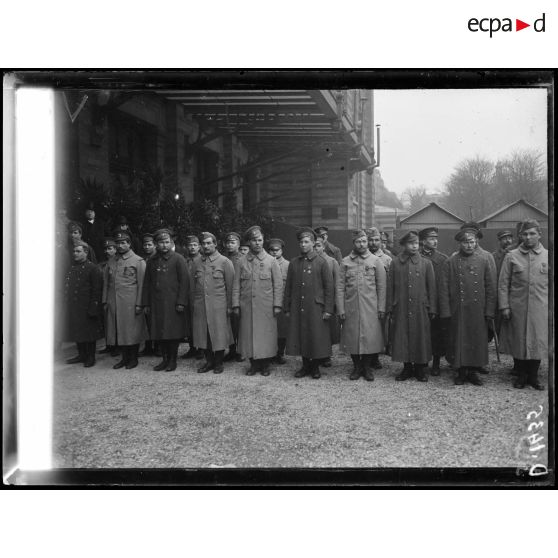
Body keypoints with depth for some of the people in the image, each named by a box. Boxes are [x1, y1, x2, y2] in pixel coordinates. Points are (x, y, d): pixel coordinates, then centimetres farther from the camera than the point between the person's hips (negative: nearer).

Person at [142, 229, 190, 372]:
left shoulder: (178, 259, -2)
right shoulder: (151, 261, 12)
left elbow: (184, 281, -6)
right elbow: (146, 283, 15)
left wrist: (181, 302, -12)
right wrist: (146, 303, 10)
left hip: (173, 304, -4)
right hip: (157, 304, 4)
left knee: (173, 332, 0)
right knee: (159, 333, 7)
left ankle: (173, 360, 12)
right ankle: (165, 359, 18)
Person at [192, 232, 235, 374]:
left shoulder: (224, 262, 0)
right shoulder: (197, 263, 13)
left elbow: (230, 286, -2)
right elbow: (193, 286, 14)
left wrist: (229, 306, -6)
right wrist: (194, 303, 7)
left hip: (218, 306, -4)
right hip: (200, 306, 4)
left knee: (219, 334, 1)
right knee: (203, 334, 7)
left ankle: (218, 363, 15)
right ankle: (209, 361, 21)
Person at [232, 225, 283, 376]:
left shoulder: (271, 261, 3)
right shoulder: (241, 262, 7)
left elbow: (278, 285, 2)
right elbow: (236, 286, 6)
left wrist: (277, 305, -4)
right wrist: (236, 305, 0)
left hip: (266, 307, -1)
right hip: (247, 306, 1)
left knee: (266, 335, 1)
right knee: (249, 334, 4)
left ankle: (265, 364, 15)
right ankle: (254, 364, 17)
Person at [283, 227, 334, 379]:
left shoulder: (321, 262, -1)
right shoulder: (294, 263, 8)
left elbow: (329, 287, -2)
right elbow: (288, 287, 11)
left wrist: (328, 309, -7)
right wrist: (287, 308, 8)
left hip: (316, 308, -3)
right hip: (297, 308, 3)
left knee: (317, 339, 2)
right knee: (300, 338, 7)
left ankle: (315, 367, 18)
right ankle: (306, 366, 22)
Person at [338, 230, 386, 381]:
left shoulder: (376, 261, 4)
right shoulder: (345, 262, 5)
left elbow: (381, 287, 3)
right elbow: (341, 287, 3)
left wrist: (381, 308, -3)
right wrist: (341, 309, -2)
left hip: (370, 307, -1)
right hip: (351, 307, 1)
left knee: (370, 337, 0)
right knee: (352, 338, 5)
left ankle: (367, 367, 16)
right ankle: (356, 366, 21)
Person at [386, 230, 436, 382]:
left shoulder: (426, 263, 3)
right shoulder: (395, 262, 4)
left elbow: (431, 287, 4)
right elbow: (390, 286, 5)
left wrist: (432, 309, 0)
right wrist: (390, 308, 2)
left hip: (420, 308, 0)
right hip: (401, 308, 1)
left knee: (421, 338, 4)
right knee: (402, 339, 5)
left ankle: (420, 369, 18)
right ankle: (407, 368, 19)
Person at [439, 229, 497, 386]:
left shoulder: (483, 261, 4)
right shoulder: (450, 262, 0)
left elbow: (490, 288, 5)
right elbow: (444, 289, -1)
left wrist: (489, 311, 0)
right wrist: (445, 312, -7)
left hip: (478, 310, 1)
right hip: (458, 311, -1)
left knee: (477, 341, 6)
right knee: (458, 341, 4)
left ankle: (473, 371, 19)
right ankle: (461, 372, 17)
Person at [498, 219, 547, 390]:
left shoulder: (548, 256, 5)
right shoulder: (511, 256, 2)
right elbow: (503, 284, 1)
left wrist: (550, 306, 1)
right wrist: (504, 306, -5)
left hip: (540, 309, 1)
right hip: (517, 308, 0)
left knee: (538, 342, 5)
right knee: (518, 342, 6)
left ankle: (533, 376, 21)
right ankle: (521, 375, 22)